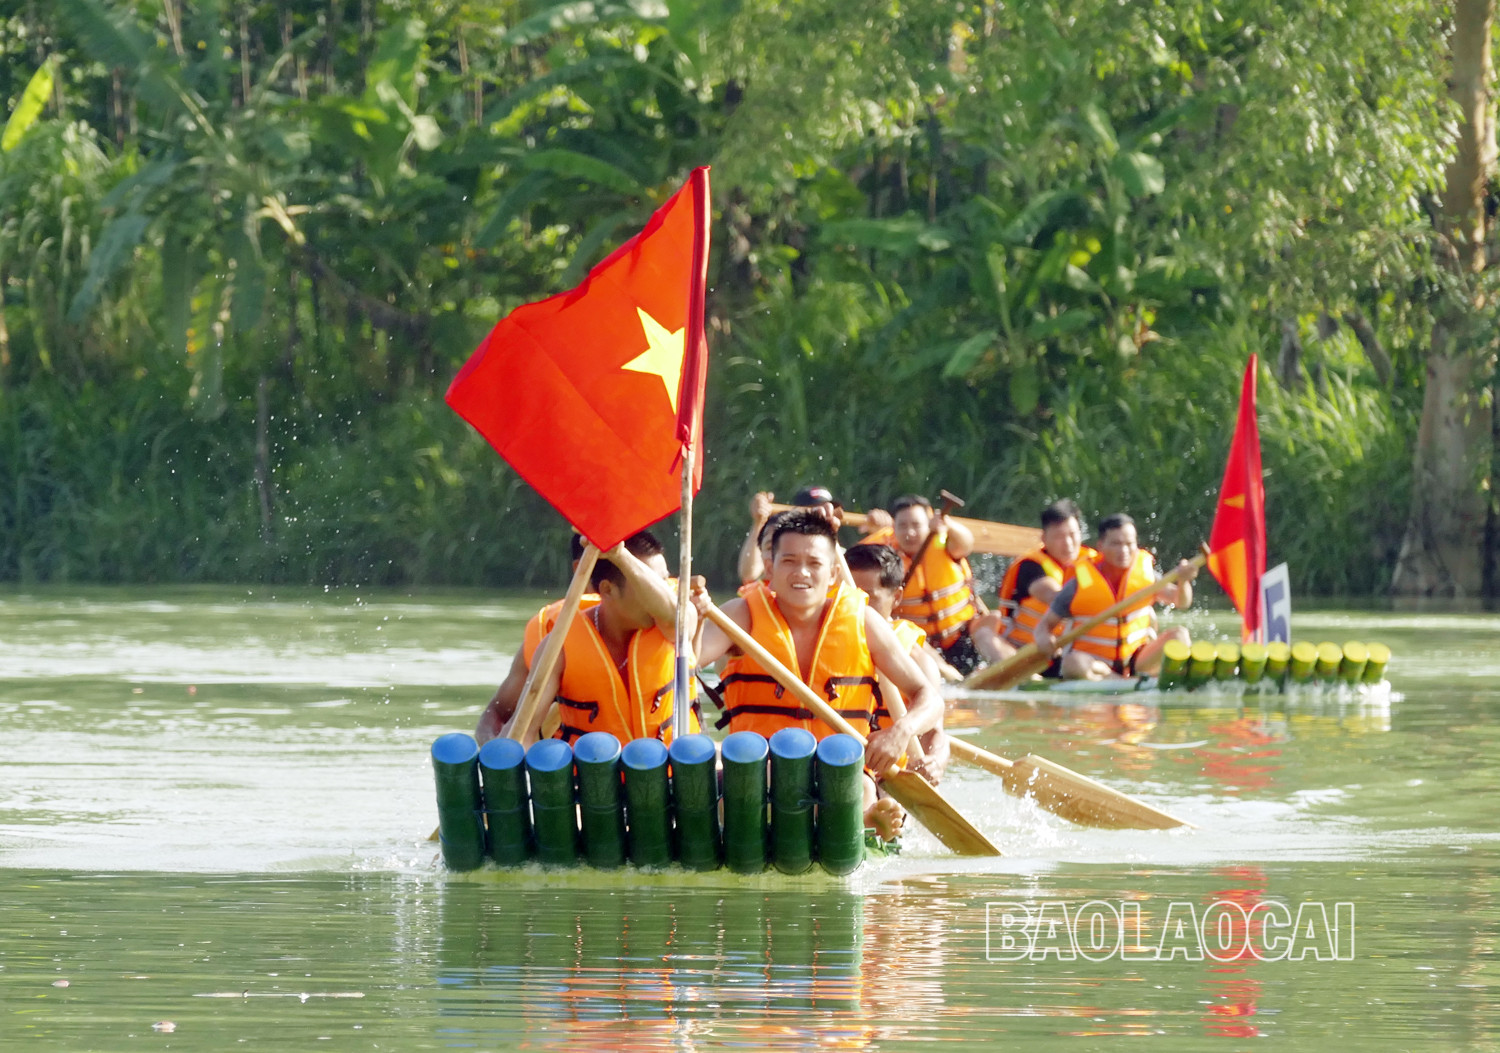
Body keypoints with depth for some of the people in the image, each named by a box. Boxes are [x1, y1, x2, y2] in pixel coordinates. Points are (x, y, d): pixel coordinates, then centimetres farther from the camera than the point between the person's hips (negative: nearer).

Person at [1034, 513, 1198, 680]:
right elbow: (1045, 624, -2)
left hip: (1136, 661, 3)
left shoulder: (1144, 573, 2)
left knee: (1178, 634, -19)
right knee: (1074, 664, -38)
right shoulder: (1080, 584, -7)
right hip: (1093, 660, -3)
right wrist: (1042, 639, -25)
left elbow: (1182, 602, -7)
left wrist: (1183, 582, -29)